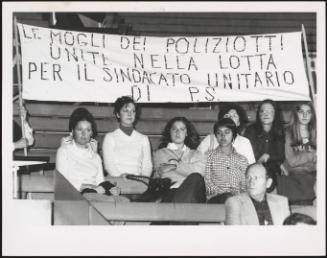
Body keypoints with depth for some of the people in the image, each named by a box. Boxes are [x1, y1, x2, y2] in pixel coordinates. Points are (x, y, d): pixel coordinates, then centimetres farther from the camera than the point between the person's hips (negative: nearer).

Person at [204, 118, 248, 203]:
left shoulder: (242, 159, 22)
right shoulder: (210, 155, 16)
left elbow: (245, 186, 15)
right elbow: (207, 182, 5)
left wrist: (238, 194, -8)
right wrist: (221, 192, -12)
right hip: (216, 198, -2)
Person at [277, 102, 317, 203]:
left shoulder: (315, 133, 17)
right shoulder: (288, 133, 5)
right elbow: (292, 161, -4)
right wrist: (314, 154, 2)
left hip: (312, 175, 3)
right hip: (292, 175, -3)